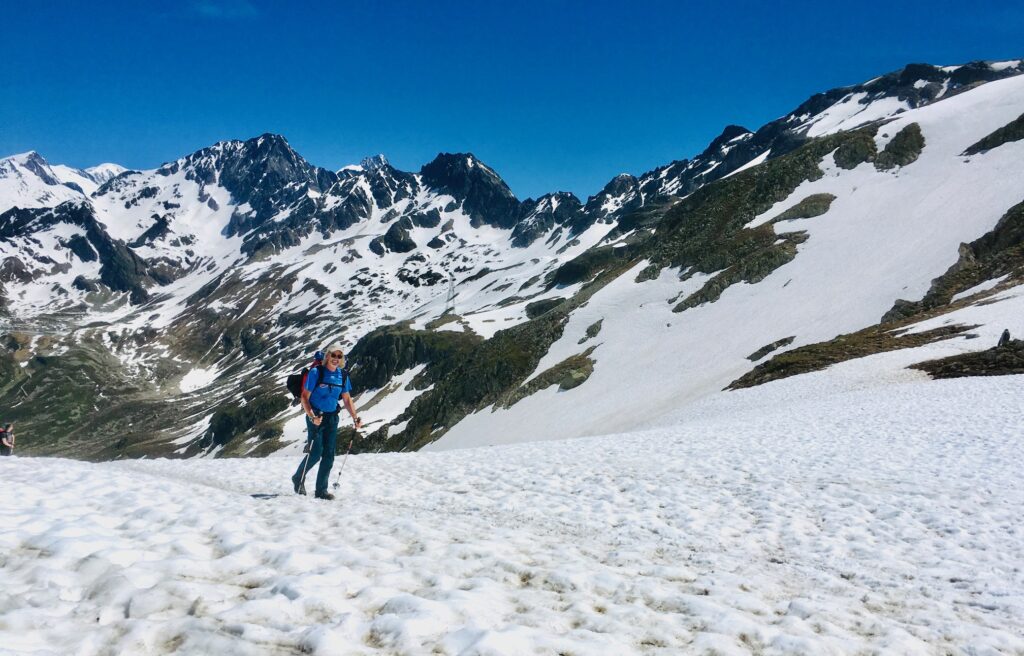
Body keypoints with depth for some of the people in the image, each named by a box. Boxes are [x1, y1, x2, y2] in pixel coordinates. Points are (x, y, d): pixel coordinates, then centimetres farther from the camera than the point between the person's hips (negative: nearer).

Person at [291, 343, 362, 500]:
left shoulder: (343, 375, 4)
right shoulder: (316, 372, -11)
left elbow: (347, 399, 11)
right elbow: (304, 397, -11)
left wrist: (355, 418, 0)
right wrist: (312, 417, -24)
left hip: (332, 418, 5)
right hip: (316, 417, -5)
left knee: (329, 455, 3)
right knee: (316, 453, -9)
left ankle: (321, 490, 11)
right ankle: (298, 478, 18)